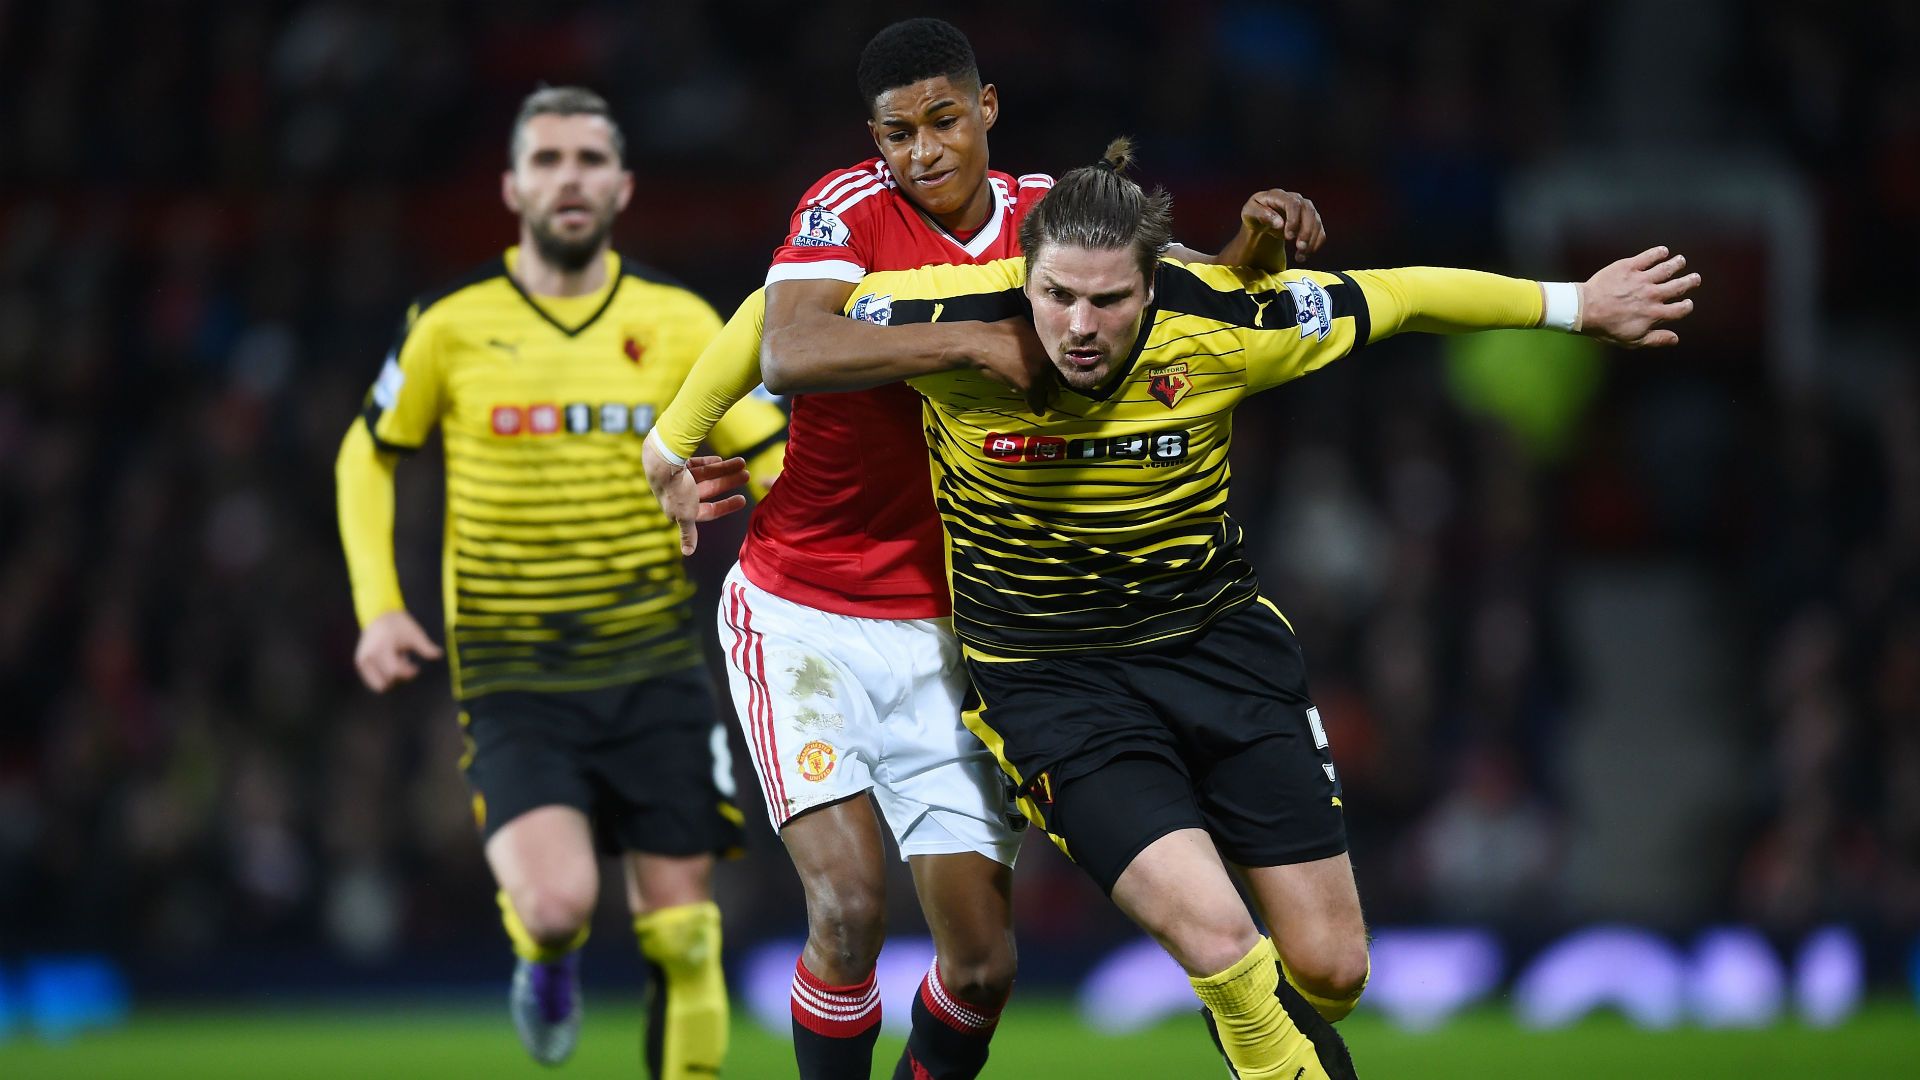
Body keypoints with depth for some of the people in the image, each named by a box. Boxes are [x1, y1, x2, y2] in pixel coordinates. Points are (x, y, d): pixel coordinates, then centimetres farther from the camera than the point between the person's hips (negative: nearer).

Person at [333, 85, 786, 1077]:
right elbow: (367, 457, 13)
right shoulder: (452, 324, -1)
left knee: (681, 934, -2)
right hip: (515, 685, -2)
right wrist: (378, 606, 1)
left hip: (656, 673, 2)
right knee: (557, 903, -21)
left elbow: (776, 461, 3)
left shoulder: (676, 323, 2)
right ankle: (546, 961, 15)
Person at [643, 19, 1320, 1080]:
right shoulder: (849, 207, -12)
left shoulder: (1045, 212, 1)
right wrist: (976, 341, -34)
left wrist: (1254, 242, -12)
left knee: (981, 963, -1)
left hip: (939, 631, 4)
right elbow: (786, 355, -30)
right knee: (850, 907, -20)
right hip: (800, 620, -4)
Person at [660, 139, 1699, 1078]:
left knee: (1329, 968, 2)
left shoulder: (1220, 325, -17)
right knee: (1216, 937, -24)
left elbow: (1402, 299, -1)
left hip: (1218, 642, 3)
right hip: (1050, 680, -3)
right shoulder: (954, 324, -22)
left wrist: (1575, 303, 8)